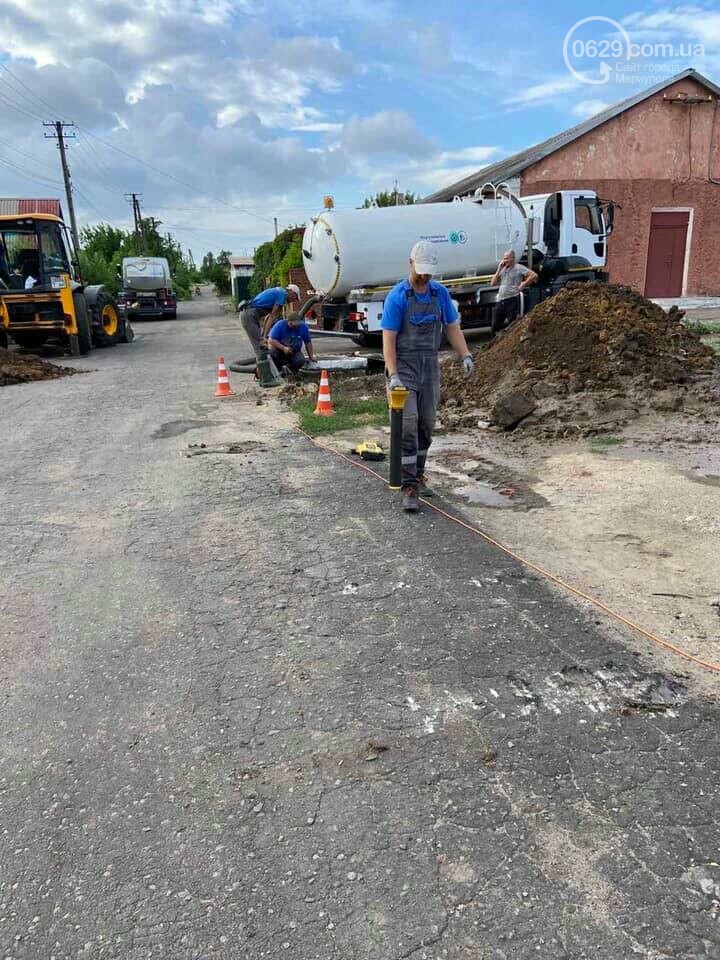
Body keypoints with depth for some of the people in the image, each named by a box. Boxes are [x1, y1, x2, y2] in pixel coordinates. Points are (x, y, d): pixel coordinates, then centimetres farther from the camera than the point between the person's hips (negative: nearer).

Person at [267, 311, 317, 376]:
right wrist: (284, 348, -34)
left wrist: (311, 356, 1)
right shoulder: (280, 325, -17)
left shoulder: (303, 327, -9)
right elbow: (271, 340, -23)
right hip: (280, 350, -1)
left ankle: (289, 368, 3)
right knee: (272, 352, -35)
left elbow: (308, 342, 4)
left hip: (294, 352, 1)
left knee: (300, 361, -31)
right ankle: (278, 370, -7)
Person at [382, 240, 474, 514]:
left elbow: (452, 327, 13)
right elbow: (388, 338, -12)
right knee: (407, 424, -11)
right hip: (404, 365, -5)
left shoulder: (441, 293, 7)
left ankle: (418, 474, 25)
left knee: (426, 424, 10)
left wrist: (465, 355, -1)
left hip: (430, 365, 5)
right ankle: (409, 486, -10)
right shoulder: (397, 296, -9)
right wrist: (392, 375, -21)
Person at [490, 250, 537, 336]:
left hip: (512, 300, -6)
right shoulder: (503, 269, 17)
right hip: (500, 301, 6)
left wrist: (523, 285, -6)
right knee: (494, 327, 3)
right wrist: (499, 270, 6)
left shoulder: (519, 268, -1)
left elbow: (534, 275, -8)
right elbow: (493, 283, 12)